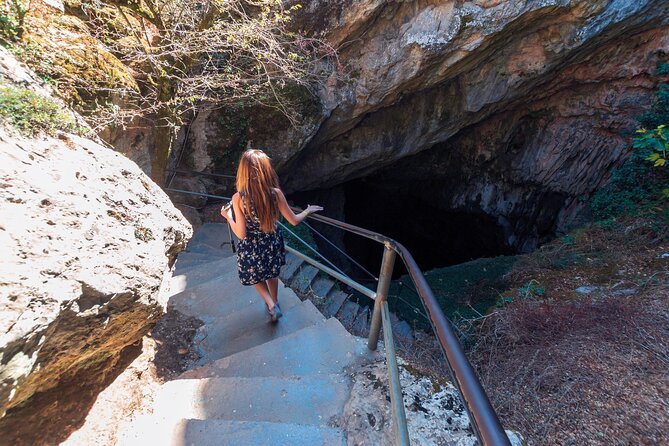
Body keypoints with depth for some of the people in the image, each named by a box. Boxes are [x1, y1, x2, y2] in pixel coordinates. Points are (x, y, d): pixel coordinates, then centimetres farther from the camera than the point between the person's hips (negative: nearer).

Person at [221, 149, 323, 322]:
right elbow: (294, 221, -12)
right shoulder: (276, 193, -22)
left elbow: (241, 234, -21)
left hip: (251, 248, -2)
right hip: (272, 244, 2)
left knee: (256, 277, 30)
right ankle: (275, 303, 52)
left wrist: (228, 216, -3)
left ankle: (272, 305, 20)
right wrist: (308, 210, 7)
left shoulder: (238, 198, -26)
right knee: (272, 274, 32)